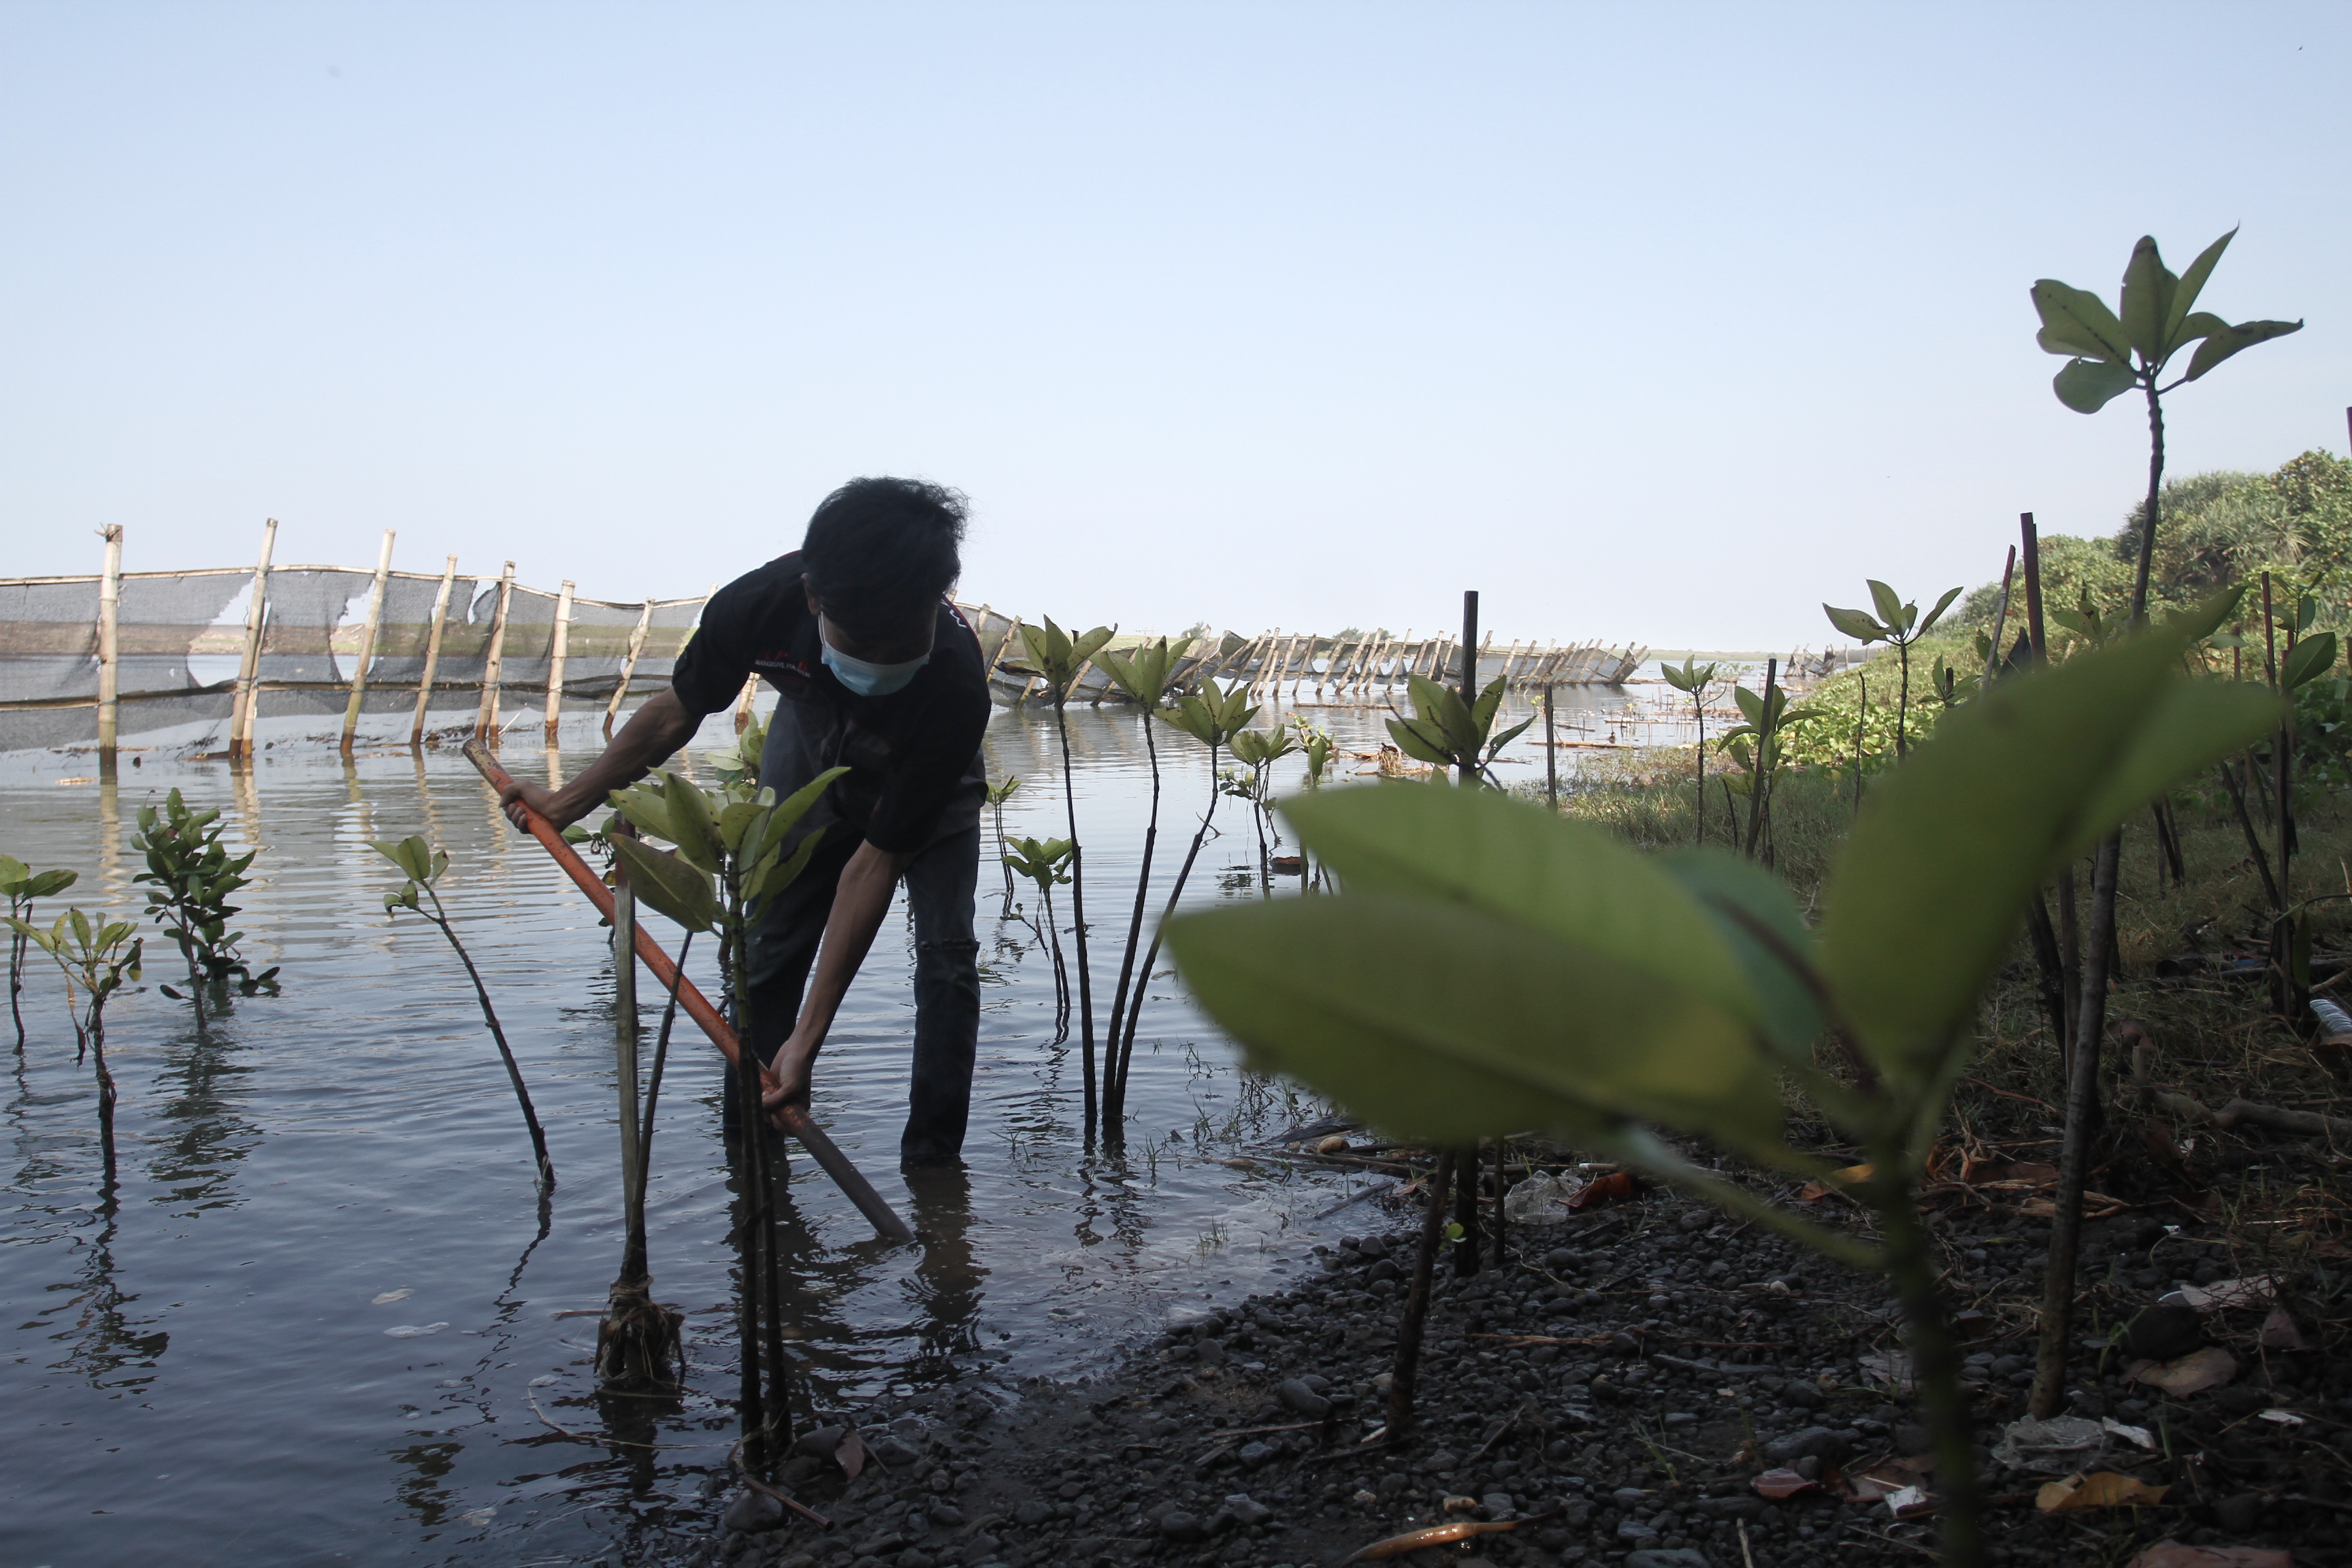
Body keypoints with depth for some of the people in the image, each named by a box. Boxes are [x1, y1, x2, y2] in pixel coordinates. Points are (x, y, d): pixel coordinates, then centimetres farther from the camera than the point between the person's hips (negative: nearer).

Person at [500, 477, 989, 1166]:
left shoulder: (956, 688, -44)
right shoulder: (759, 604, -37)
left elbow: (874, 860, -38)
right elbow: (676, 713, -13)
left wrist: (808, 1038, -38)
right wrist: (569, 801, 0)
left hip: (922, 791, -2)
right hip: (808, 763, 2)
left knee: (946, 951, -17)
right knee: (766, 954, -3)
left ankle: (932, 1163, -7)